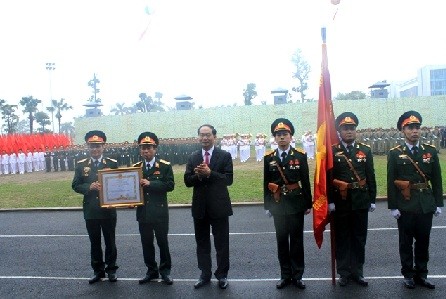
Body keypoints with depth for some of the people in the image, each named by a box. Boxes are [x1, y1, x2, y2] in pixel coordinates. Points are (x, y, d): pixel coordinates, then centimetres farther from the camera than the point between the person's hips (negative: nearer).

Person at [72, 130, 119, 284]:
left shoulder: (112, 163, -1)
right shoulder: (81, 165, 3)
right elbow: (75, 186, 1)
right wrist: (89, 187, -16)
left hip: (108, 209, -1)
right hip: (90, 211, 1)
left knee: (110, 242, 9)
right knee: (95, 243, 12)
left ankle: (111, 270, 23)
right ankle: (98, 271, 25)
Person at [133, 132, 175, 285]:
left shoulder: (165, 166, -4)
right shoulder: (136, 167, 8)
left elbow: (170, 185, -13)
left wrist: (150, 183, -21)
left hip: (160, 211, -3)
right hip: (143, 212, 4)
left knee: (162, 241, 6)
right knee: (146, 243, 11)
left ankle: (165, 271, 21)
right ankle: (152, 271, 25)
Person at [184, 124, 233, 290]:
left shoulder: (225, 156, -4)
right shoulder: (193, 157, 6)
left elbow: (229, 179, -12)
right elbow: (187, 181, 1)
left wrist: (209, 173, -22)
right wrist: (198, 175, -19)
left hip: (219, 206, -3)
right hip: (199, 206, 3)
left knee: (222, 243, 7)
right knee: (202, 243, 13)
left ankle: (222, 275, 22)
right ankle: (205, 274, 27)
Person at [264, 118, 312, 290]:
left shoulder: (300, 156, 0)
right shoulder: (268, 158, 3)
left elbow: (305, 182, 2)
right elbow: (266, 184, 5)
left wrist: (308, 204, 1)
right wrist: (267, 206, 3)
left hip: (296, 204, -1)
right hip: (278, 205, 1)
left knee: (296, 240, 6)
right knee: (281, 240, 9)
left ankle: (297, 275, 18)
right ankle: (285, 275, 21)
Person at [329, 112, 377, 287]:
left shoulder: (365, 150, 4)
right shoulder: (332, 152, -3)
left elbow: (371, 177, 6)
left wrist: (372, 200, 4)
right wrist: (330, 201, -8)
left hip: (361, 202, 2)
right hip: (341, 203, -2)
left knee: (359, 239, 11)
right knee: (342, 239, 8)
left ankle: (357, 272, 25)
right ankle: (344, 273, 20)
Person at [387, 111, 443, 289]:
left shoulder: (430, 151, 4)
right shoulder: (395, 153, -4)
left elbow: (437, 180, 7)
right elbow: (391, 182, -5)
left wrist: (438, 203, 4)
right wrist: (393, 206, -8)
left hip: (426, 205, 3)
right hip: (405, 206, -2)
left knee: (423, 241, 12)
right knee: (406, 242, 8)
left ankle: (421, 274, 27)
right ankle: (408, 275, 22)